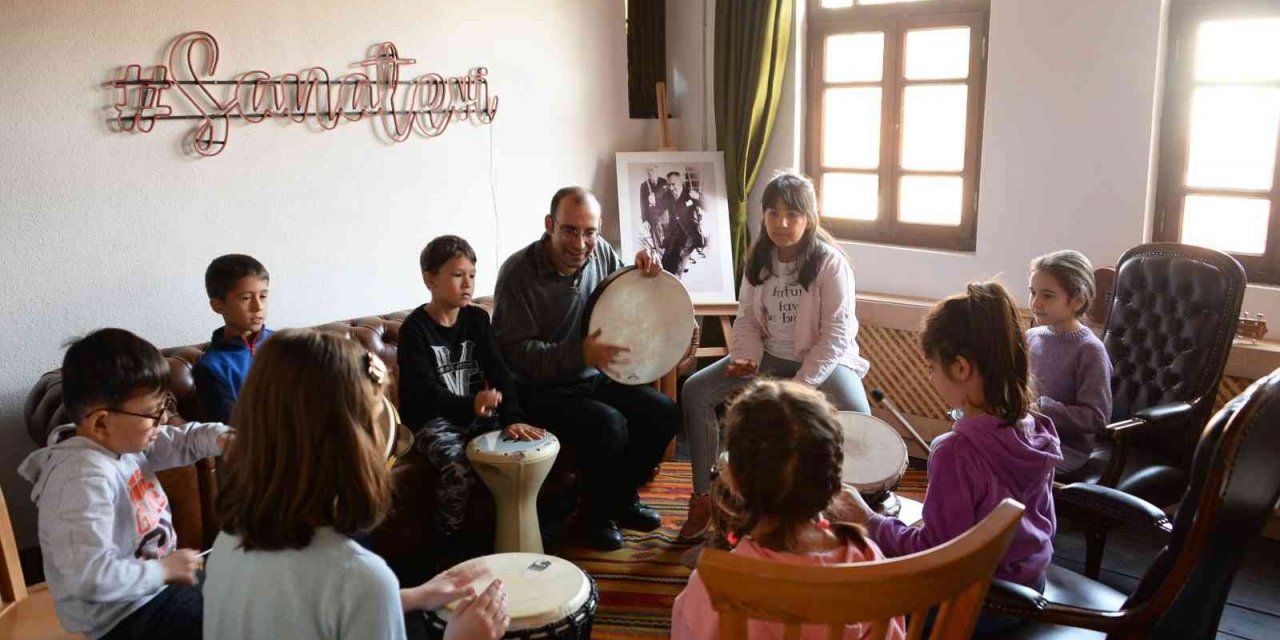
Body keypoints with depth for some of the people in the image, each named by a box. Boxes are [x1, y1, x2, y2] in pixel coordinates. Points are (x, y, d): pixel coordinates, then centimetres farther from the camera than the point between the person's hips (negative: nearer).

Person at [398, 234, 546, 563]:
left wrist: (512, 419, -20)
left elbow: (499, 373, -3)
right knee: (459, 468, -30)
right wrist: (471, 404, -38)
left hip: (477, 414, 5)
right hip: (432, 421, -5)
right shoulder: (414, 329, -9)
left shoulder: (477, 319, 6)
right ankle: (449, 547, -8)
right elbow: (424, 391, -20)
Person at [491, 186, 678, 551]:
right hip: (542, 389, -6)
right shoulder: (519, 273, -19)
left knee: (662, 412, -9)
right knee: (609, 425, -28)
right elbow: (515, 350, -21)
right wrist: (581, 354, -35)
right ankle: (597, 515, -1)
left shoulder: (600, 252, -3)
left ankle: (622, 497, 13)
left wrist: (643, 274, -12)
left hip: (594, 378, 6)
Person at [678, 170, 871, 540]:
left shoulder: (830, 263, -17)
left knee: (857, 417, -34)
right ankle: (703, 496, 1)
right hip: (770, 356, 5)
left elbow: (835, 335, -19)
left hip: (823, 359, -5)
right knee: (695, 391, -11)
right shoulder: (759, 258, -1)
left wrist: (799, 387, -25)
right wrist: (747, 358, -16)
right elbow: (747, 318, 4)